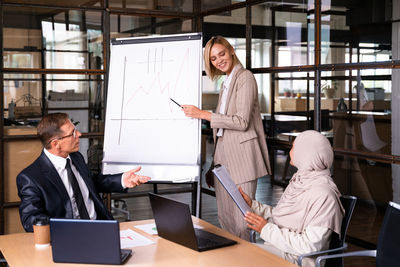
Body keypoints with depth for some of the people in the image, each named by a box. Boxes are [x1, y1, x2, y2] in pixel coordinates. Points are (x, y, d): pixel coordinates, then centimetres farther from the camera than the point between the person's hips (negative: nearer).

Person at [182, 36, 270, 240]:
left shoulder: (244, 77, -7)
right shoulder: (226, 83, 20)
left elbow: (242, 122, -17)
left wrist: (202, 114, -15)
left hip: (241, 156, -9)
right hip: (223, 154, 9)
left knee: (240, 220, -7)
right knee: (224, 219, 12)